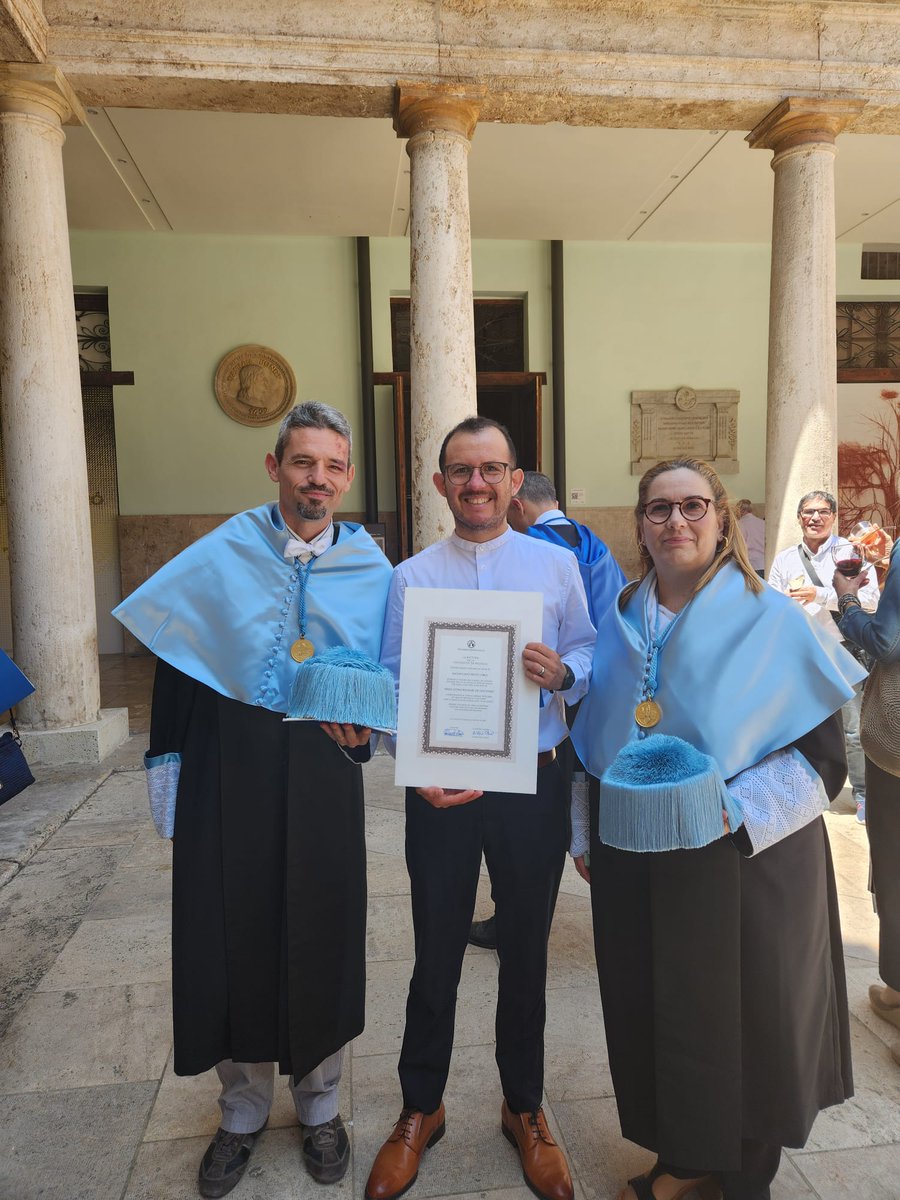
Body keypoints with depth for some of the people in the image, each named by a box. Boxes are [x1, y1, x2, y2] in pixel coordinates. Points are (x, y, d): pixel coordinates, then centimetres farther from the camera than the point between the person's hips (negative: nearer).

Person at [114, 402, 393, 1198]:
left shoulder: (371, 568, 0)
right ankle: (244, 1111, 35)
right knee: (232, 931, 10)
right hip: (228, 771, 0)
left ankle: (320, 1105, 36)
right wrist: (168, 767, -4)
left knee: (321, 932, 11)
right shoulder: (223, 553, -3)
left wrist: (361, 721, -17)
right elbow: (174, 654, -1)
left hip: (322, 772, 1)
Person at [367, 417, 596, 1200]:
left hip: (533, 785, 1)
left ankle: (524, 1108, 40)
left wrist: (563, 672, -18)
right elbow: (392, 686, -3)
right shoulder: (411, 577, 1)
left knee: (527, 952, 16)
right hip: (441, 790, 0)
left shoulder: (557, 565, 2)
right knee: (436, 954, 13)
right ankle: (420, 1110, 37)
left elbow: (589, 653, 4)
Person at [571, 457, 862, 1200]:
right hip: (634, 862, 4)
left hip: (742, 865, -4)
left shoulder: (773, 622, -9)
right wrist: (585, 831, 10)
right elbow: (596, 745, 12)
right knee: (659, 1014, 15)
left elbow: (823, 756, -11)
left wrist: (734, 809, -22)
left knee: (742, 1018, 10)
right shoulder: (621, 623, 4)